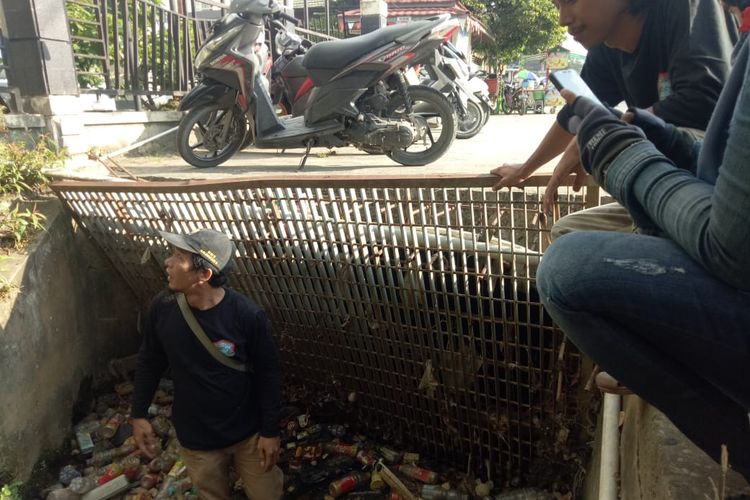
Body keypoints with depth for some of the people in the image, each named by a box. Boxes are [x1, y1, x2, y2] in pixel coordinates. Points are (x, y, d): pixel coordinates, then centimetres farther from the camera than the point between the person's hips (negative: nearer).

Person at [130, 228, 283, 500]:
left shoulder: (247, 315, -26)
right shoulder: (162, 308, -16)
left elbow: (268, 373, -14)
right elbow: (149, 362, 2)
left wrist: (270, 430, -9)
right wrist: (138, 414, 6)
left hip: (248, 431, -2)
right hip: (195, 437, 3)